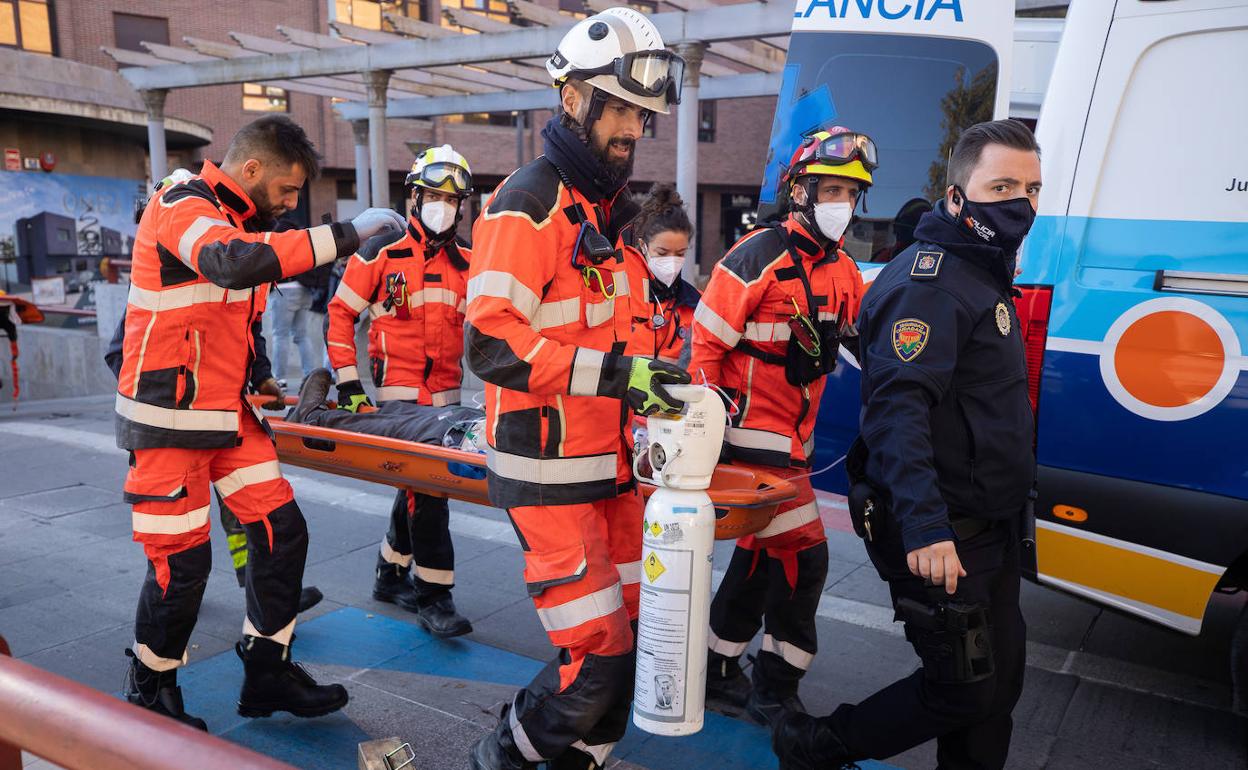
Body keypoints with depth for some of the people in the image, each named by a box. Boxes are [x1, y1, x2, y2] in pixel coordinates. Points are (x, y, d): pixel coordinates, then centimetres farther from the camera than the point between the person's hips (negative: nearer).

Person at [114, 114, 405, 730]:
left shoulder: (238, 216, 14)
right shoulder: (181, 206, -14)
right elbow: (233, 262, -38)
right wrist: (345, 234, -36)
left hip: (228, 412, 9)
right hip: (171, 418, -8)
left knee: (281, 530, 4)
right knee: (182, 560, -1)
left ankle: (267, 674, 17)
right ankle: (149, 693, 23)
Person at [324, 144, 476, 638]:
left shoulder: (466, 264, 8)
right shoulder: (380, 254, -4)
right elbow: (341, 314, 0)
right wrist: (348, 382, -5)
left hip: (445, 392, 5)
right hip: (397, 388, -5)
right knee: (427, 488, -12)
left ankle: (392, 575, 32)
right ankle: (433, 595, -3)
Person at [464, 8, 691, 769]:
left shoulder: (613, 208, 15)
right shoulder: (530, 202, -12)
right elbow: (491, 342, -22)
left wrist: (653, 397, 14)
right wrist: (610, 373, -30)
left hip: (613, 466, 9)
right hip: (550, 473, -8)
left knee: (631, 638, 14)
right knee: (597, 658, -5)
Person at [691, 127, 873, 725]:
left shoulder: (842, 271, 10)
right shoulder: (758, 258, -15)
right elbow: (705, 342, -15)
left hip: (794, 439, 9)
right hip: (753, 436, -9)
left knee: (762, 552, 16)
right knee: (802, 556, -6)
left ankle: (716, 669, 33)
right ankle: (775, 691, 14)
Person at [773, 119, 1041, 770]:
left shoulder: (983, 275, 14)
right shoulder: (929, 280, -19)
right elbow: (895, 409, -31)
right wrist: (924, 526, -40)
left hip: (988, 529, 10)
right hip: (942, 540, -10)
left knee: (1001, 677, 18)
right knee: (965, 688, 0)